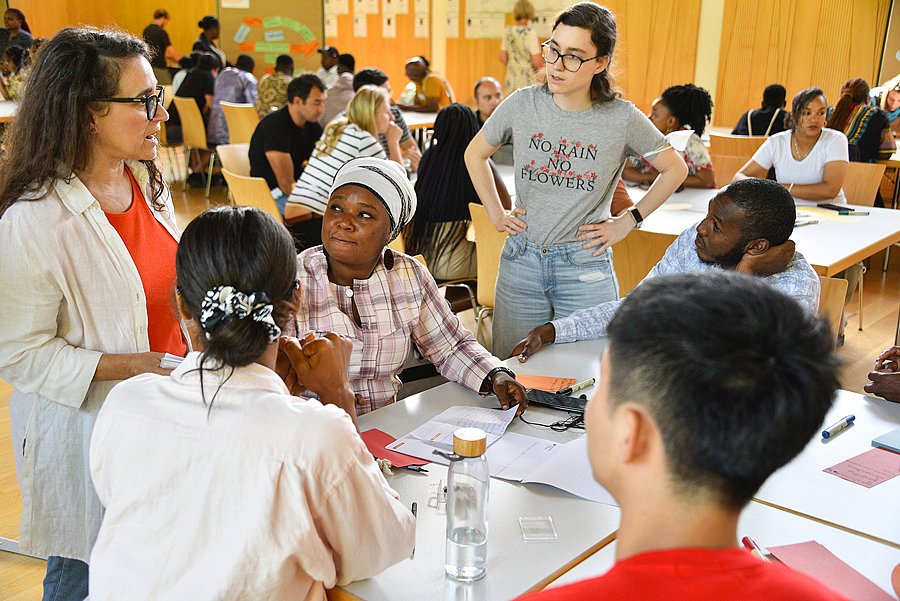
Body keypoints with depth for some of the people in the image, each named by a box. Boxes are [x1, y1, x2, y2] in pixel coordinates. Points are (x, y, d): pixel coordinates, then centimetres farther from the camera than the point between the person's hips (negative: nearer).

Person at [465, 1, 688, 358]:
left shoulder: (622, 118, -8)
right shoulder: (522, 104, -4)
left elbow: (675, 170, 6)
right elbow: (475, 154, 12)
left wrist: (627, 221, 1)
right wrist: (496, 215, 6)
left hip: (586, 267, -2)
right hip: (521, 260, 2)